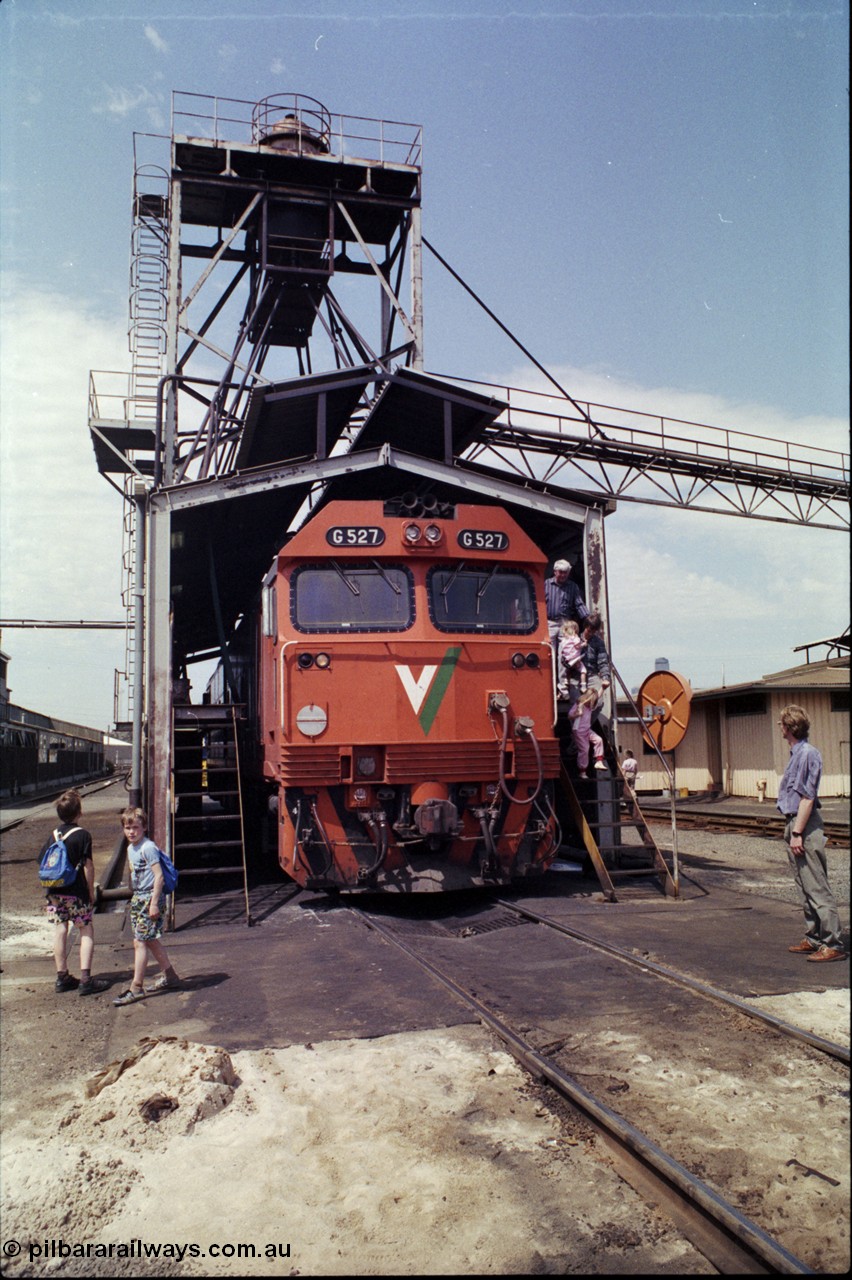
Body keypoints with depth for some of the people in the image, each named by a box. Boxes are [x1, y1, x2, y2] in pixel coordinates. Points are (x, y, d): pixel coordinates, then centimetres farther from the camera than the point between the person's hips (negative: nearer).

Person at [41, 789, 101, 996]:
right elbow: (88, 866, -12)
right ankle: (85, 979, -5)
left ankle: (62, 977, 20)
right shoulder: (82, 835, -12)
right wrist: (91, 891, -3)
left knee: (60, 931, 12)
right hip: (76, 892, -5)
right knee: (86, 932, 2)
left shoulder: (54, 835, 6)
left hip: (55, 892, 6)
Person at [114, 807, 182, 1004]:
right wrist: (137, 897, 20)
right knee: (151, 941, 15)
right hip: (138, 898, 9)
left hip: (149, 898, -9)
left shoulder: (148, 847, -15)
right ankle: (169, 976, 27)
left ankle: (136, 988, -3)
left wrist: (154, 903, -21)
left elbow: (158, 876, -19)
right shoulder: (131, 848, 13)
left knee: (139, 942, -8)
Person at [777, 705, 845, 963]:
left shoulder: (808, 754, -16)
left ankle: (833, 944, -1)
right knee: (805, 889, 15)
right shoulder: (796, 754, 13)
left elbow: (807, 797, -19)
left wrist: (797, 833, -19)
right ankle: (814, 939, 23)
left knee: (817, 889, -6)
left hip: (806, 827, -10)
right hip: (795, 825, 10)